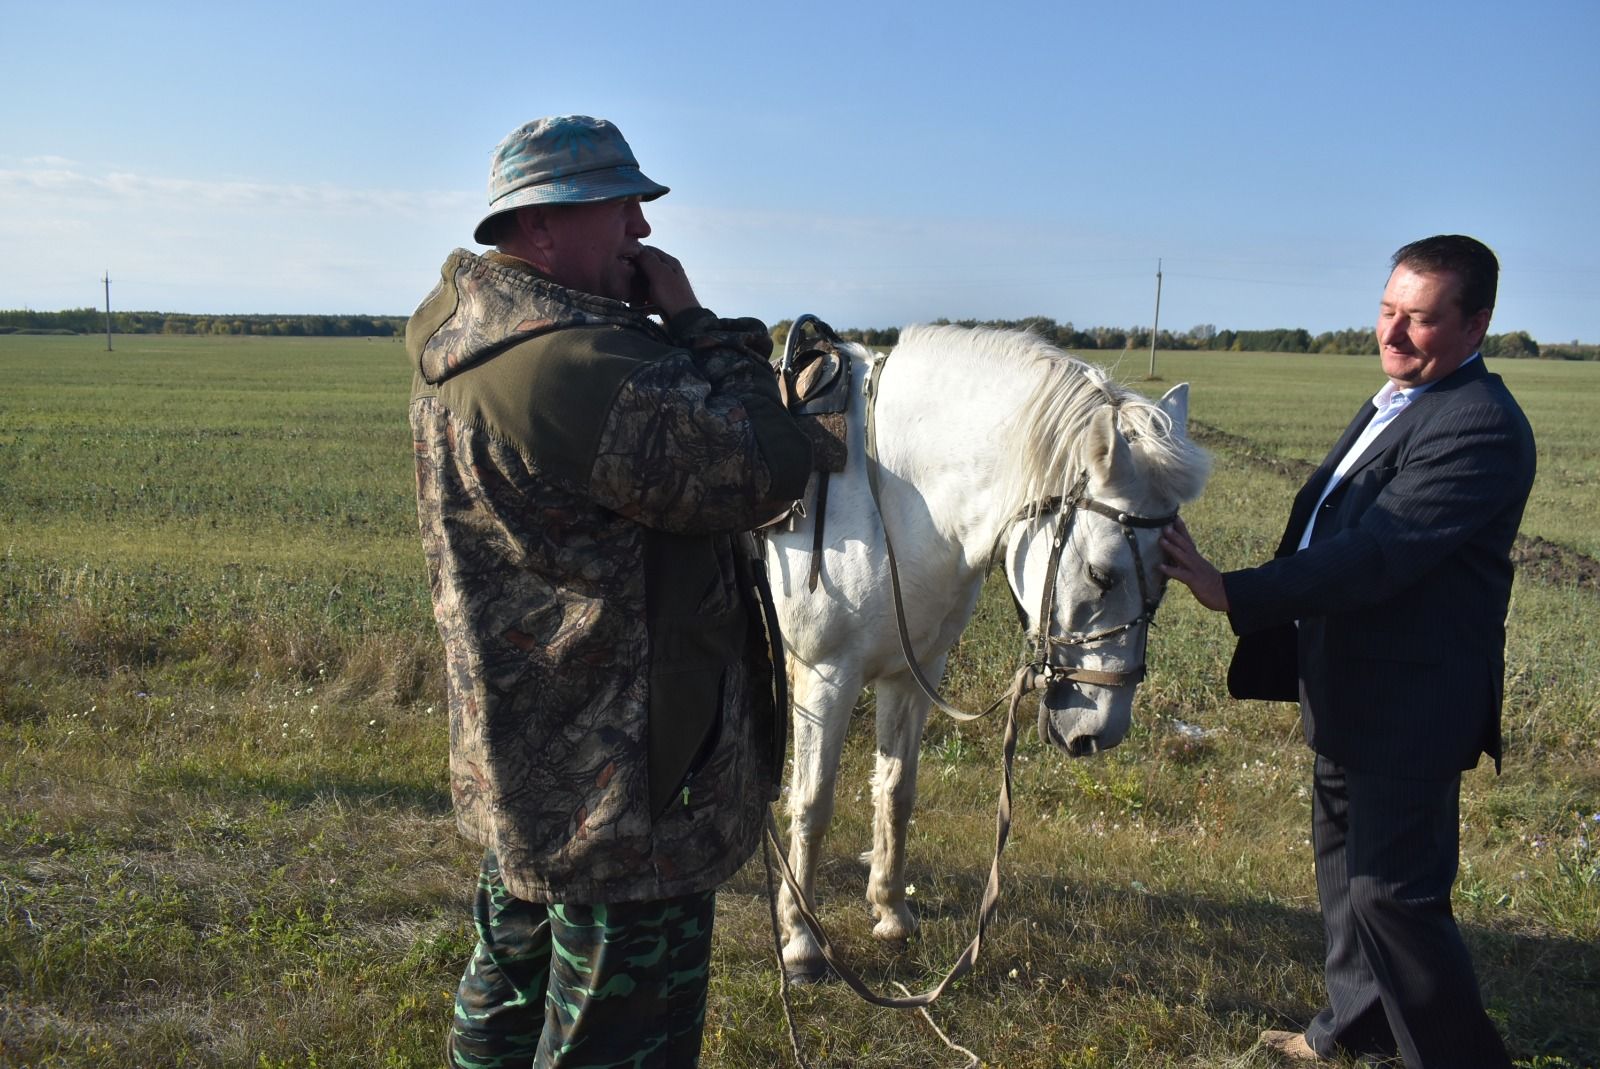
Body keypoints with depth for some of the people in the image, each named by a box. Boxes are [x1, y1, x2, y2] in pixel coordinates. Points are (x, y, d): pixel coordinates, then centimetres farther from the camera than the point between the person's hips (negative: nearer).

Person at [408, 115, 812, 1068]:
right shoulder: (579, 370, -29)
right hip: (626, 794, -11)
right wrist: (694, 324, -14)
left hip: (521, 767, 11)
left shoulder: (471, 346, 6)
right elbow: (767, 469, -23)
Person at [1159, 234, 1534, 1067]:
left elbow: (1375, 556, -31)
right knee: (1344, 861, 23)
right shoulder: (1398, 401, 9)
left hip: (1409, 706, -10)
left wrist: (1232, 594, -36)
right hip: (1351, 692, 10)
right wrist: (1289, 649, 17)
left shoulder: (1479, 427, -22)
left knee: (1391, 892, -3)